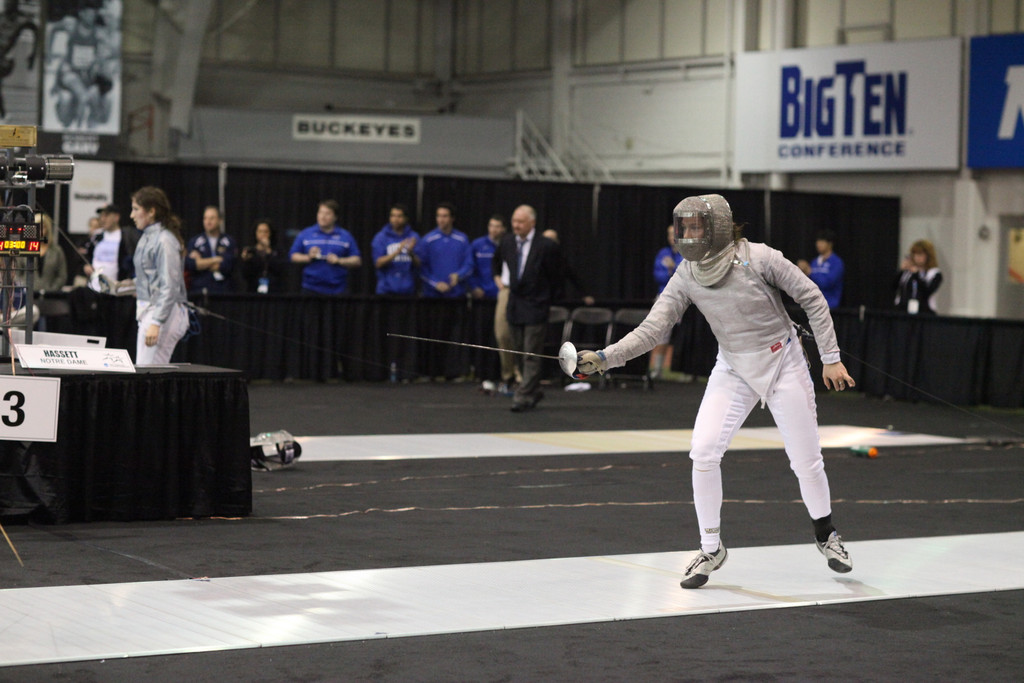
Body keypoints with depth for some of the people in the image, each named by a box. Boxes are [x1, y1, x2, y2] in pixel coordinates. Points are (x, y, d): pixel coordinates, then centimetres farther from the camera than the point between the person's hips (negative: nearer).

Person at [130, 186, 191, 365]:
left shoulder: (164, 241, -16)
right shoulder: (148, 237, 14)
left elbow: (169, 286, -20)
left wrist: (156, 323, -25)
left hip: (163, 312, -10)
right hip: (148, 310, 10)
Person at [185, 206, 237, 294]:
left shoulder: (229, 241, 7)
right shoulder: (194, 241, 11)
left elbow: (228, 266, -6)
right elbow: (188, 264, -4)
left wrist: (201, 263, 0)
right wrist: (215, 260, -3)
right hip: (199, 289, 1)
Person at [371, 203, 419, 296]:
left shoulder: (413, 237, 6)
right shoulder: (381, 237, 3)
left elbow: (418, 264, 2)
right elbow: (378, 263, -5)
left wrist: (411, 253, -19)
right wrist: (397, 252, -17)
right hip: (386, 290, -1)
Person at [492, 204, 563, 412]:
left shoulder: (547, 246, -12)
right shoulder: (507, 242, 4)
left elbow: (556, 278, -1)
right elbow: (498, 263, 26)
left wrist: (546, 300, 3)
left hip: (535, 307, -6)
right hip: (514, 305, 6)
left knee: (531, 355, -8)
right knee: (519, 353, 12)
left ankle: (523, 397, -9)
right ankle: (534, 391, 27)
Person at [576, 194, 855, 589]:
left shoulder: (758, 258, -21)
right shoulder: (687, 276, -11)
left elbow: (812, 299, -11)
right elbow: (651, 330, -14)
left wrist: (831, 359, -10)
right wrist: (603, 358, -28)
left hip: (783, 364, -3)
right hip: (733, 369, 3)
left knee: (806, 460, 3)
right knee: (704, 453, -14)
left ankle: (825, 535, 31)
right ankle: (711, 549, 2)